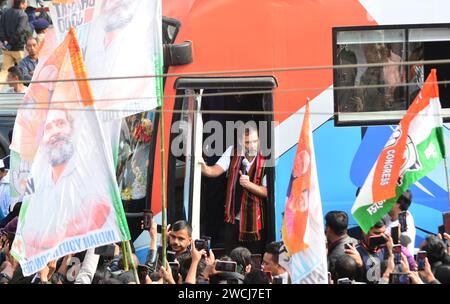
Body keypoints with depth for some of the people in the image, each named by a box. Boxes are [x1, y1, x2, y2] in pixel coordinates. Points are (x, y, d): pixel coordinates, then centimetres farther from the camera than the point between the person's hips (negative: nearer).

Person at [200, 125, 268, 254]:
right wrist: (203, 167, -34)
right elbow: (215, 171, -12)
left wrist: (249, 184, -26)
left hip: (255, 221, -2)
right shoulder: (233, 152, -2)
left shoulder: (265, 161, -9)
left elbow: (266, 192, -8)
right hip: (234, 218, 2)